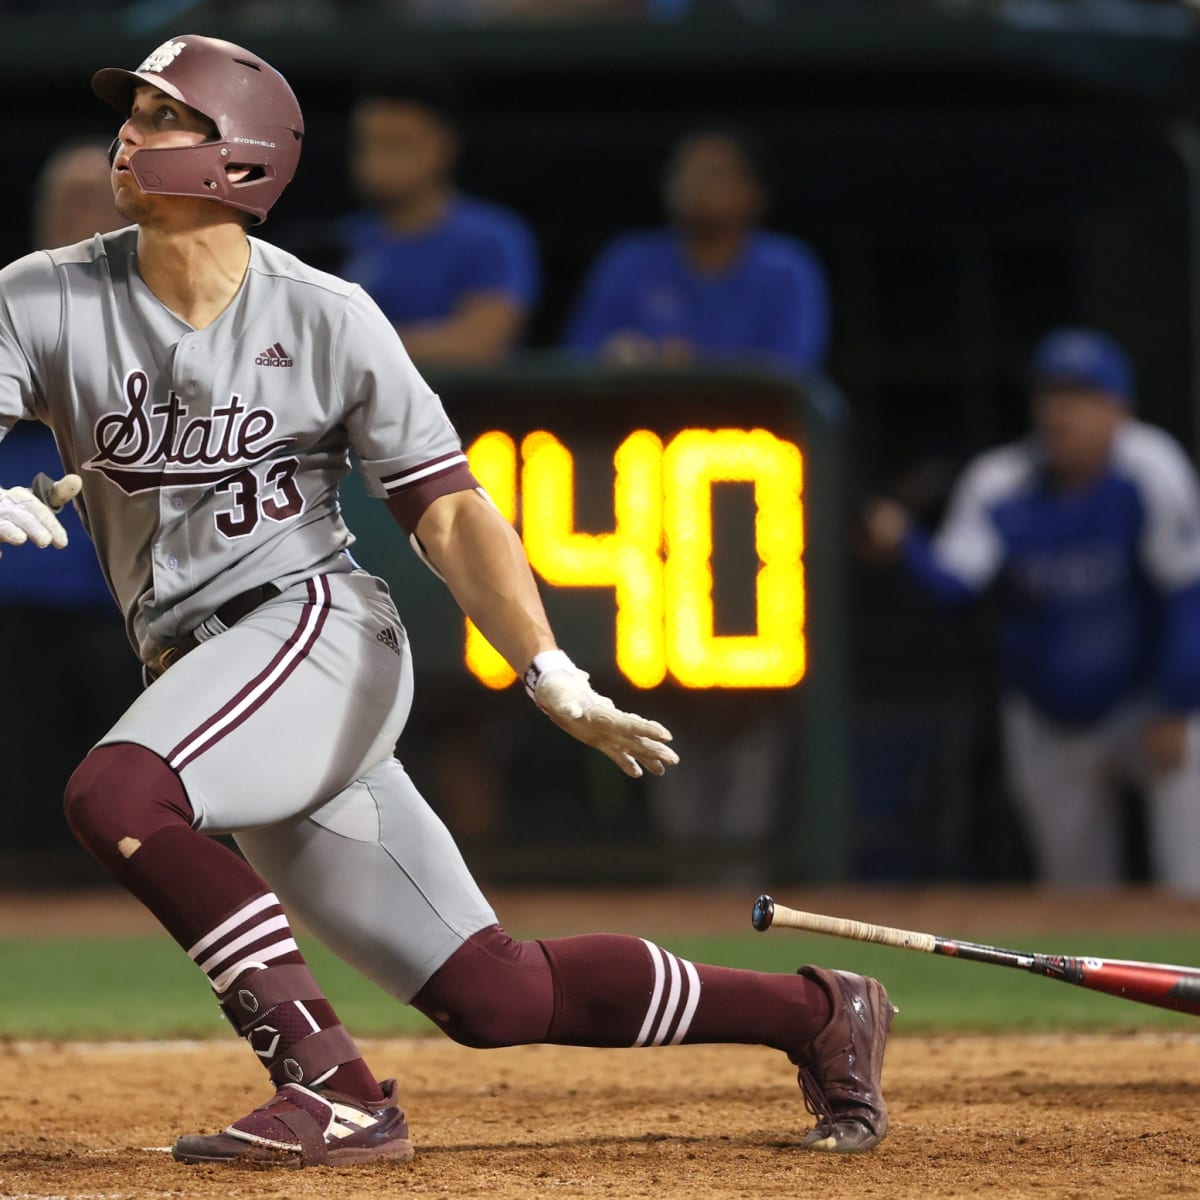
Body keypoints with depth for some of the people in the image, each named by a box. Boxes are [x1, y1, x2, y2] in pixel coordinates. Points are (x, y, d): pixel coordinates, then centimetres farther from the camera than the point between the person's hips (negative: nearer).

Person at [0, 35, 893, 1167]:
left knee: (114, 793, -32)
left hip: (319, 622, -4)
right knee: (496, 996, 1)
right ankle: (812, 1013, 18)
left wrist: (554, 679, -13)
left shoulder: (326, 318, -4)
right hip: (195, 678, 4)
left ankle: (330, 1085, -24)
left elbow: (447, 513, -2)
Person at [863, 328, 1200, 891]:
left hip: (1153, 696, -3)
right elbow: (952, 579, -29)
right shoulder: (999, 484, -16)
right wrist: (904, 544, -50)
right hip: (1050, 727, 3)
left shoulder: (1149, 469, -23)